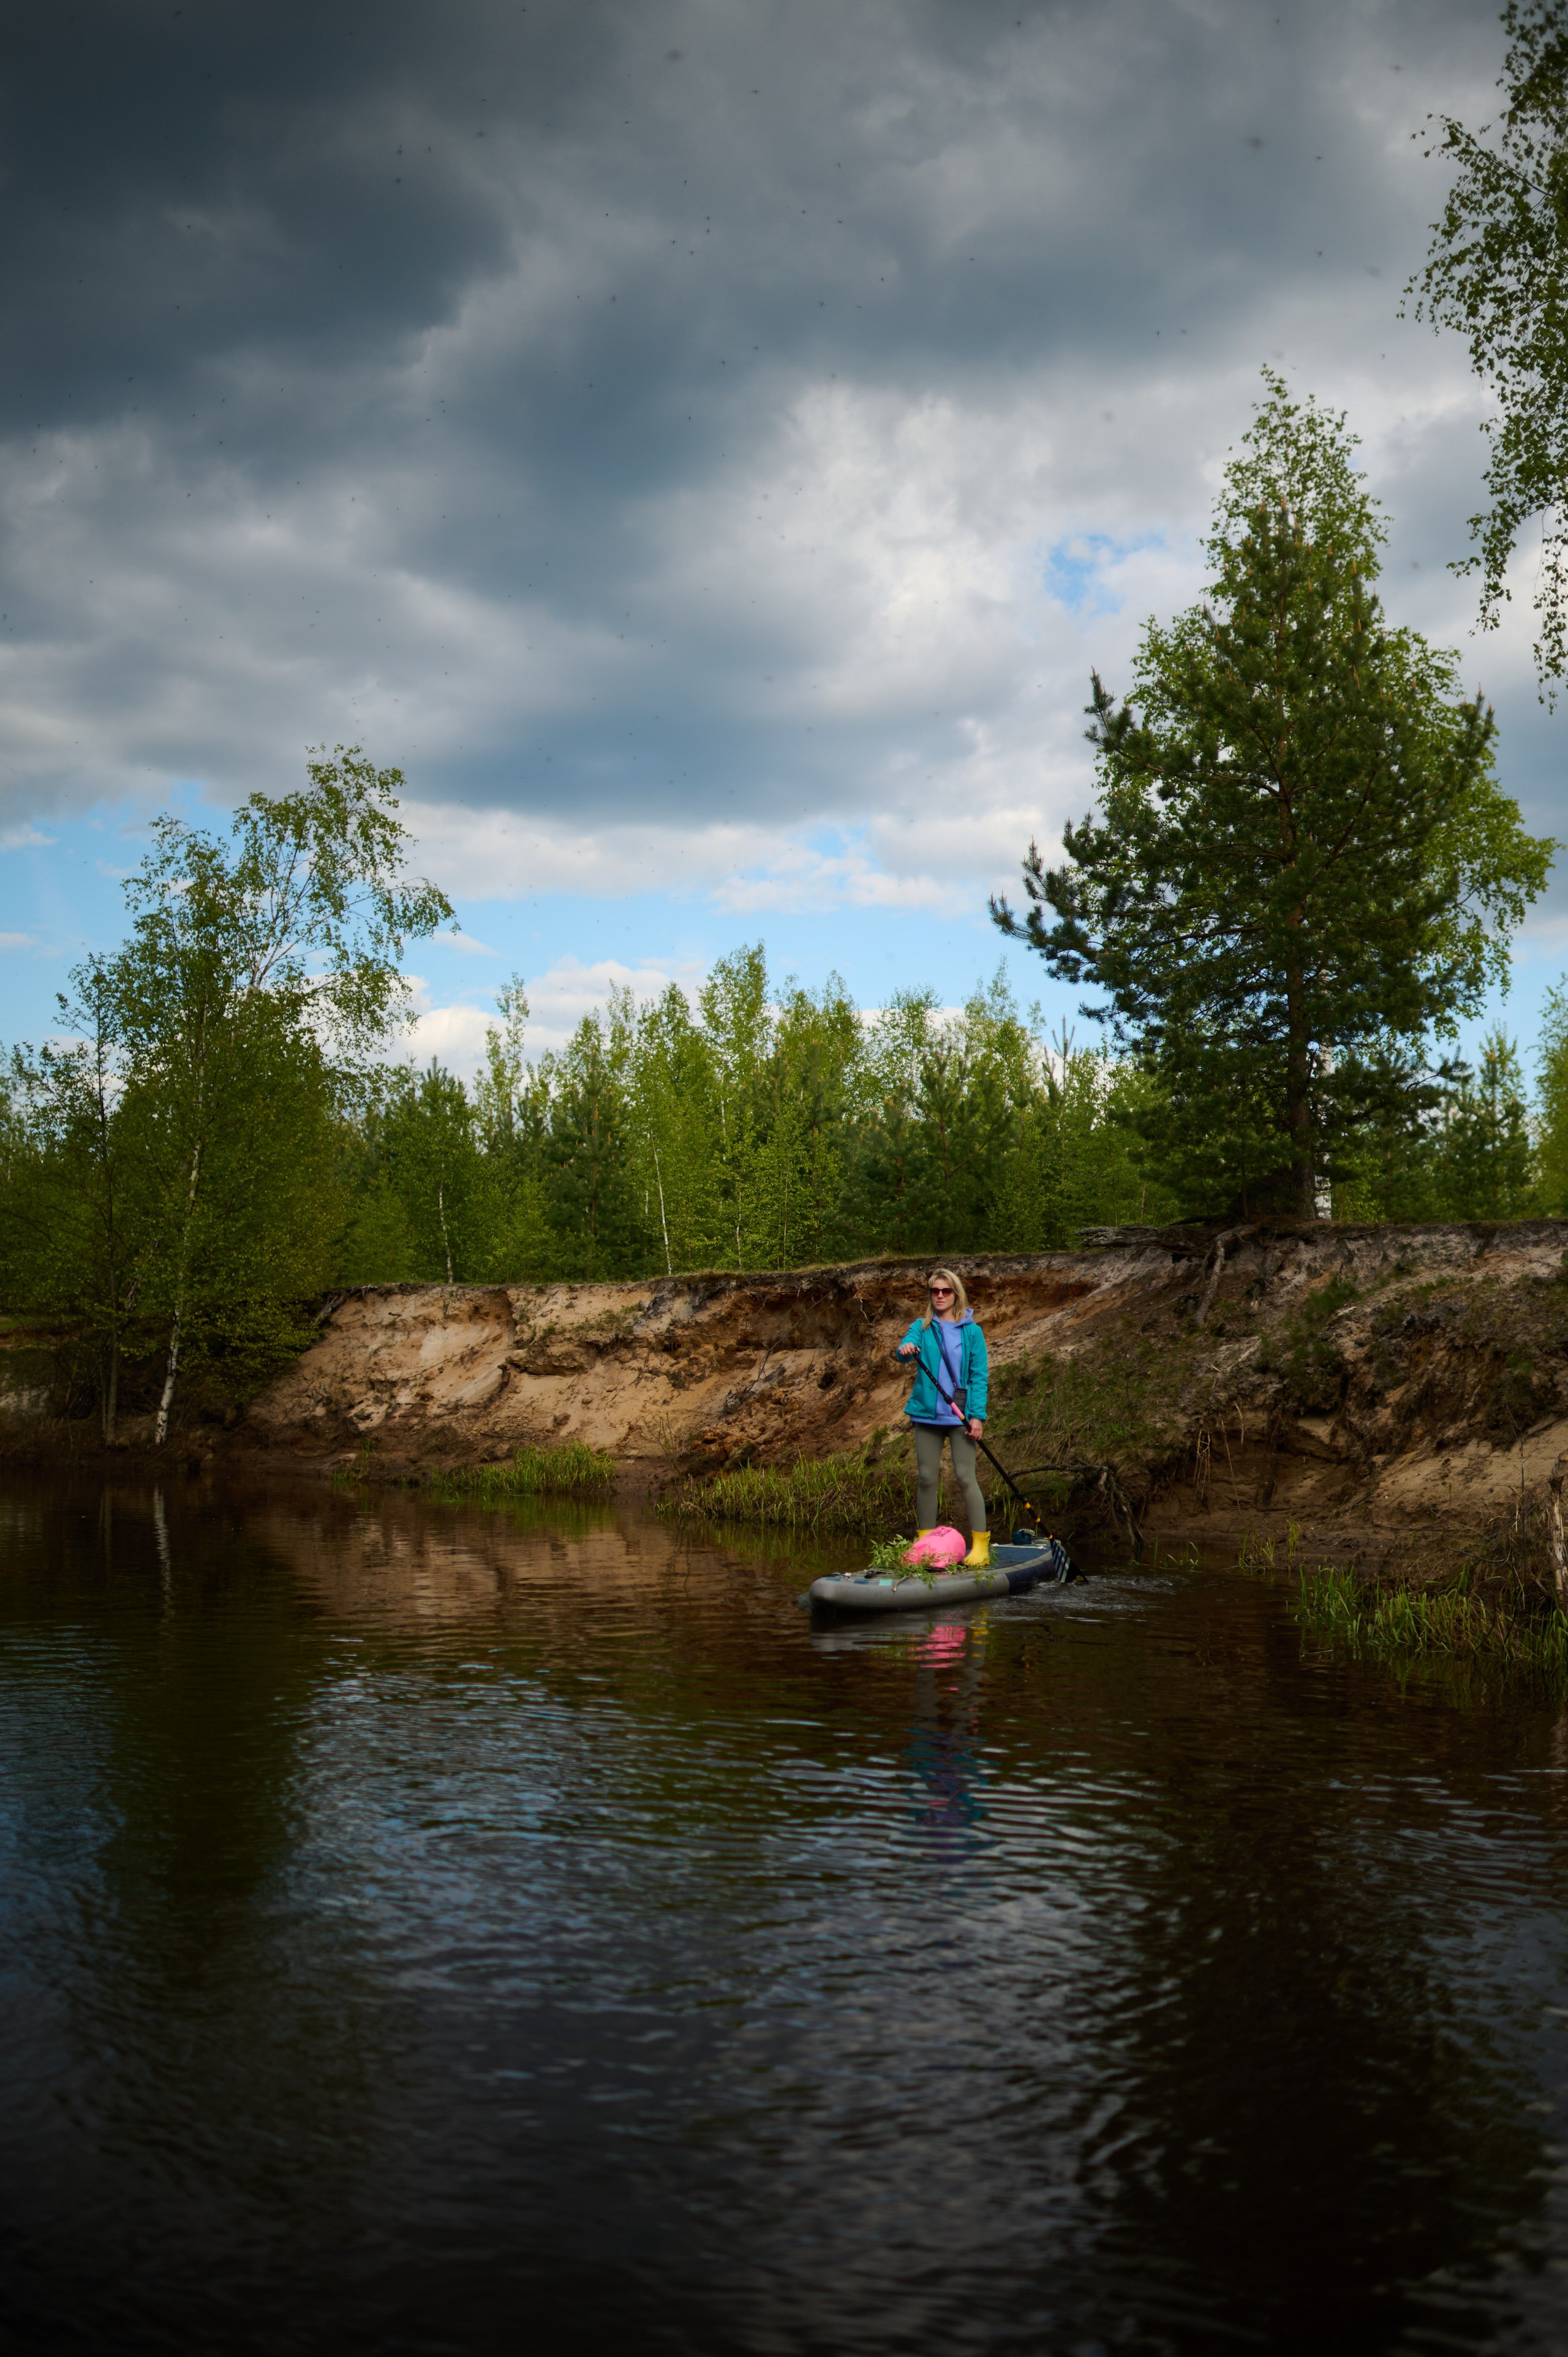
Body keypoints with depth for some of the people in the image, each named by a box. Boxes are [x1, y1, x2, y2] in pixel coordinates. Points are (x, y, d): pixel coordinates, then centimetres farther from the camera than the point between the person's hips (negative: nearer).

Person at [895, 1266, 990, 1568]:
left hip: (960, 1415, -2)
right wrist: (905, 1349, -37)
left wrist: (977, 1415, -10)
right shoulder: (922, 1328, 8)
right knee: (926, 1478, 6)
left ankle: (981, 1545, -5)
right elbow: (907, 1348, -12)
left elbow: (979, 1377, 0)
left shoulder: (972, 1332, 3)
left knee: (966, 1477, -7)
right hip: (927, 1414, 2)